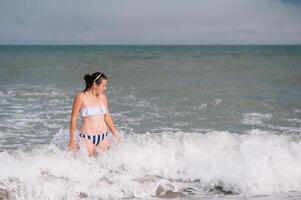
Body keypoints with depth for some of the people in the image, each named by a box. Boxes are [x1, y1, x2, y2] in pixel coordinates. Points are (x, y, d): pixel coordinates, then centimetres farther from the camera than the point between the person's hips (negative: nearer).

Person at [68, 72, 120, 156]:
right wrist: (72, 139, -6)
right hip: (87, 137, -5)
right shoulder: (81, 97, -7)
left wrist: (116, 136, 16)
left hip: (103, 137, 5)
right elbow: (73, 118, -4)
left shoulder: (103, 97, 8)